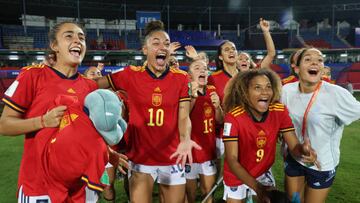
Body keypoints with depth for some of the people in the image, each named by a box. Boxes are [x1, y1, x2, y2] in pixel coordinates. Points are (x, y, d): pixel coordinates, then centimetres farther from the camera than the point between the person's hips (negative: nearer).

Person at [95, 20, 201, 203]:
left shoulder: (181, 78, -4)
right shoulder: (131, 75, -6)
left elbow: (184, 117, -9)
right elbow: (95, 84, 3)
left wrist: (185, 140, -27)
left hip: (172, 158, 2)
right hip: (140, 157, -1)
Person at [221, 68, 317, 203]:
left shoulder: (280, 111, -17)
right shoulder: (233, 117, -29)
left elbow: (294, 146, -16)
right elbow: (232, 159, -27)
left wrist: (303, 149, -40)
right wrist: (256, 186, -37)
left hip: (263, 172, 3)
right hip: (237, 176, -3)